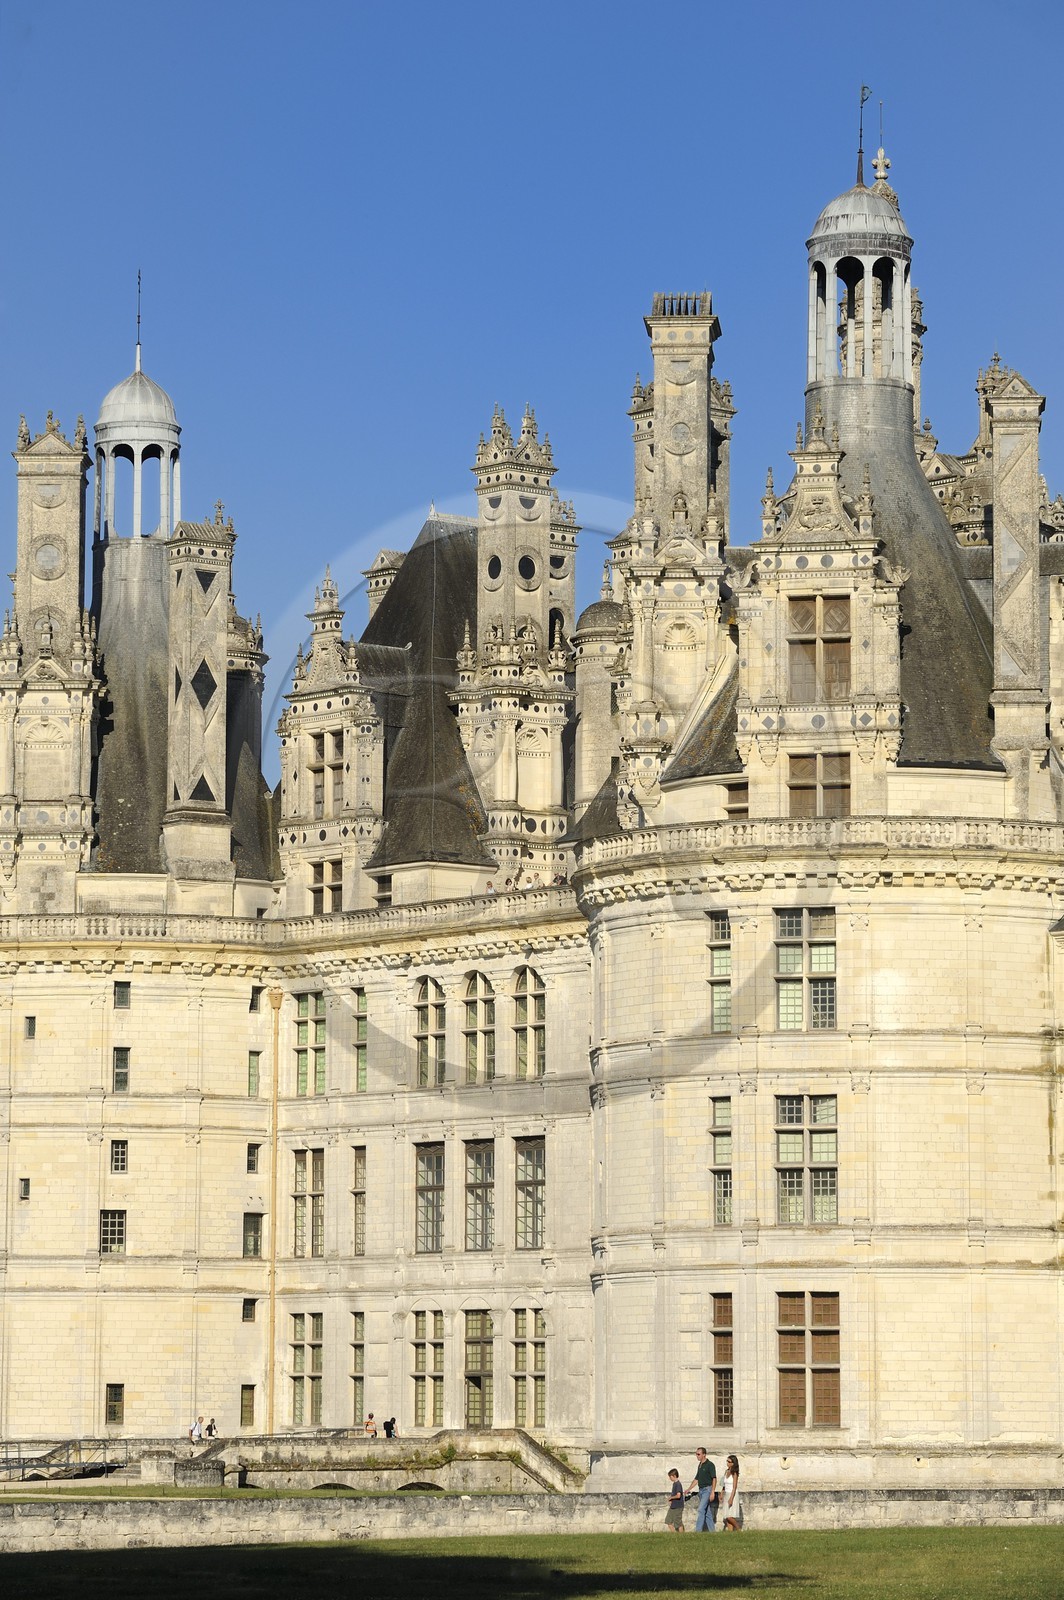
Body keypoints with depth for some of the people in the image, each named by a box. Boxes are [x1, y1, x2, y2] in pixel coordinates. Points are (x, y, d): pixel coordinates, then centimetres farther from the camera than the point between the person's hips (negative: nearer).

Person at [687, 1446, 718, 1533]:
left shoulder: (710, 1465, -11)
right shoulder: (700, 1465, 15)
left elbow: (714, 1479, -14)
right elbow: (696, 1479, 22)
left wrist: (712, 1492, -20)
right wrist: (689, 1489, 15)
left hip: (707, 1489, -9)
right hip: (701, 1490, 9)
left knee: (701, 1510, -15)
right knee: (707, 1512, 9)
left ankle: (698, 1530, -18)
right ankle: (712, 1531, 12)